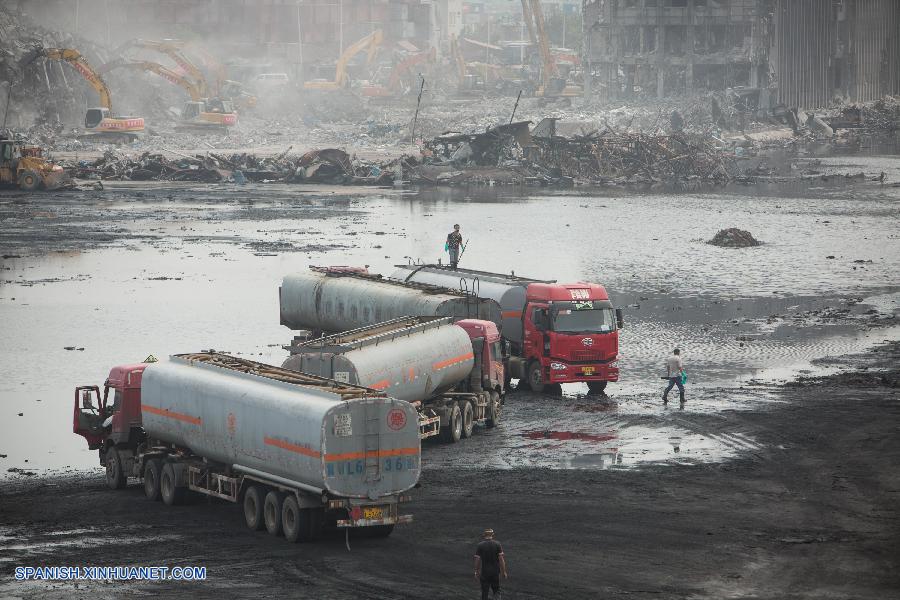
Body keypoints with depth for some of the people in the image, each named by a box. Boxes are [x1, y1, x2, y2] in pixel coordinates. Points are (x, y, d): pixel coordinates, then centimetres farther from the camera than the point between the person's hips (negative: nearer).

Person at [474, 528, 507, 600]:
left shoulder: (479, 545, -5)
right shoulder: (497, 544, -4)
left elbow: (477, 560, -3)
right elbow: (501, 559, -5)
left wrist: (476, 572, 8)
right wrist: (504, 572, 1)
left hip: (484, 572, -1)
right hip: (495, 572, 1)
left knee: (484, 592, 7)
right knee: (496, 589, 14)